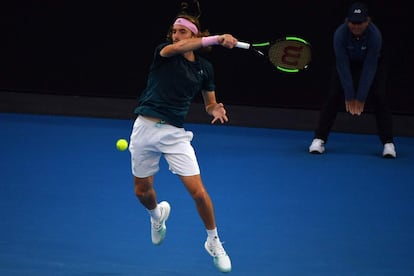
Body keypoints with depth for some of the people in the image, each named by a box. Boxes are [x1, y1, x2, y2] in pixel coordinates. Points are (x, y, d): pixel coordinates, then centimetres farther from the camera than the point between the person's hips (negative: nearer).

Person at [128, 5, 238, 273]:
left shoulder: (204, 67, 2)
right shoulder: (165, 52, -5)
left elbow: (210, 103, 14)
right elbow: (176, 47, -30)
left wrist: (217, 111, -11)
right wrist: (217, 39, -37)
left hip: (175, 133, 0)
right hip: (146, 128, 0)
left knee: (198, 192, -10)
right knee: (143, 192, 13)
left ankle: (214, 241, 12)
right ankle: (158, 214, 49)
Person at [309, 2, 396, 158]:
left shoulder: (375, 35, -36)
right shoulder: (340, 34, -34)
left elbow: (369, 68, -32)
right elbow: (343, 67, -29)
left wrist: (361, 98, -30)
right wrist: (349, 97, -28)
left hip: (374, 62, -1)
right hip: (348, 61, 1)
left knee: (379, 98, -15)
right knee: (334, 97, -13)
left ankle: (388, 144, -9)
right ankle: (319, 139, -9)